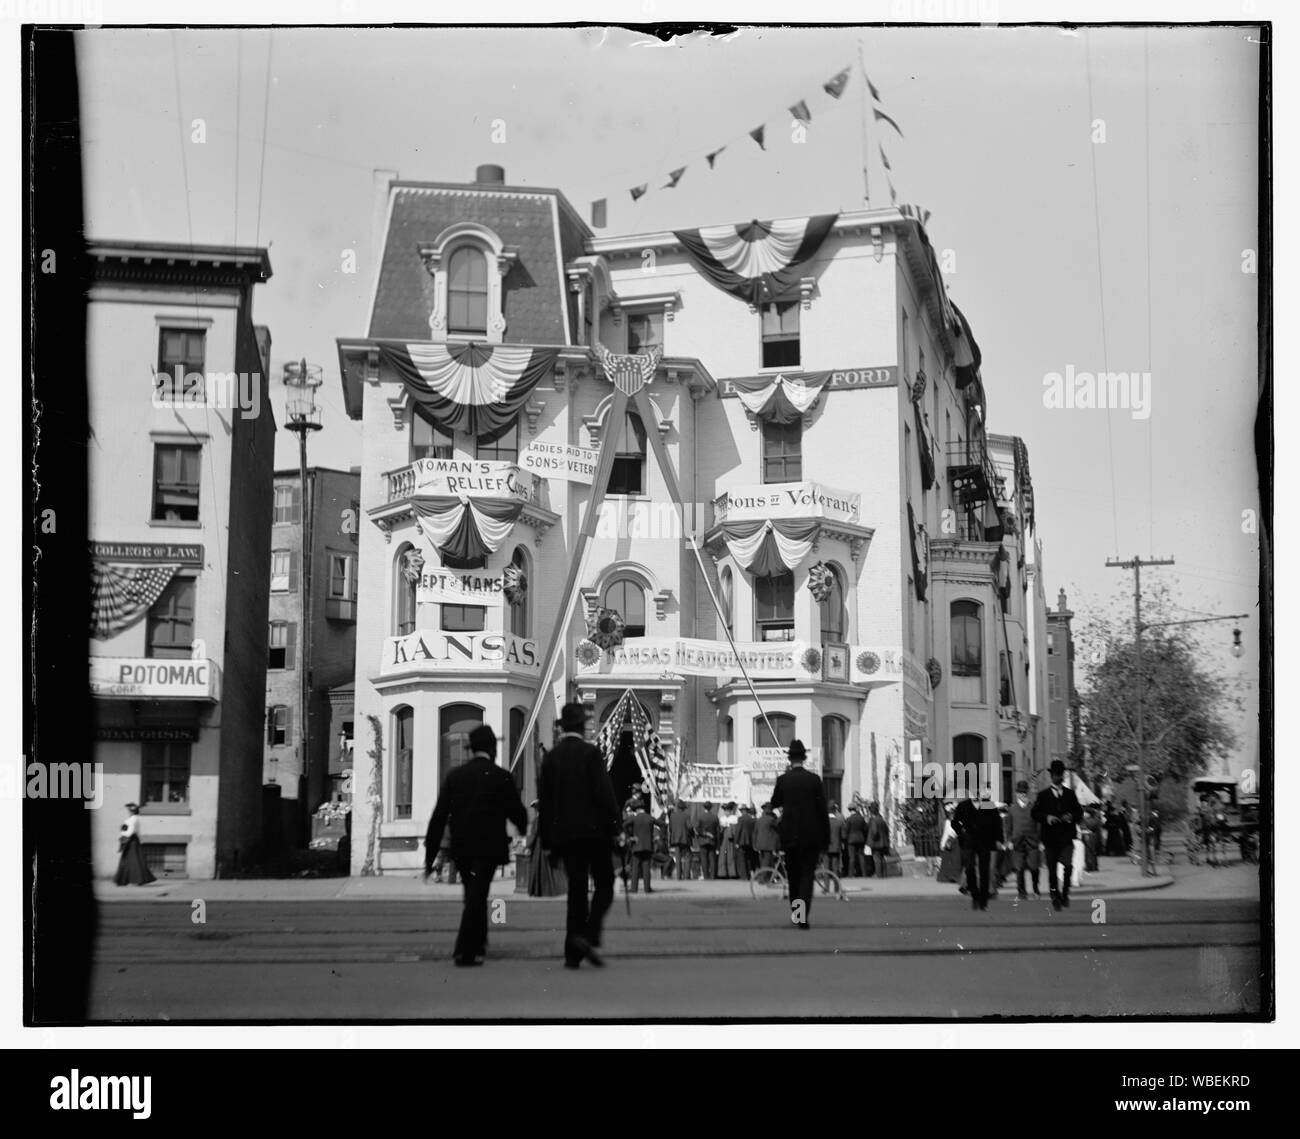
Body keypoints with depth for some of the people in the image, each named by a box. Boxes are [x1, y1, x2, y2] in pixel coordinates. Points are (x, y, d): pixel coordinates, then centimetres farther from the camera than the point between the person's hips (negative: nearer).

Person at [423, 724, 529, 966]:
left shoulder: (454, 776, 3)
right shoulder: (501, 777, -6)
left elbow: (439, 817, 1)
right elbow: (517, 812, -1)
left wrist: (430, 855, 3)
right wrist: (523, 829, 23)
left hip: (461, 847, 4)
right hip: (489, 847, -4)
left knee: (474, 895, 20)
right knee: (477, 896, -2)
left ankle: (477, 945, 31)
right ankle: (465, 951, -9)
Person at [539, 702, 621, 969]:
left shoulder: (551, 757, 8)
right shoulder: (590, 752, -7)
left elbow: (544, 800, 10)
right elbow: (605, 793, -12)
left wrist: (548, 840, 15)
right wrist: (614, 827, -4)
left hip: (564, 834, 5)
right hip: (594, 830, -5)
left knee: (576, 889, 8)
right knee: (604, 885, 5)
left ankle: (573, 952, 3)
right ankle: (588, 935, -14)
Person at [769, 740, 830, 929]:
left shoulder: (783, 779, -4)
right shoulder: (814, 779, -5)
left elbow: (775, 803, 9)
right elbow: (823, 809, -4)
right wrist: (826, 836, 3)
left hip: (790, 836, 1)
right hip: (811, 835, -1)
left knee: (793, 875, 15)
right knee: (807, 874, 1)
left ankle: (795, 913, 21)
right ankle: (803, 915, -12)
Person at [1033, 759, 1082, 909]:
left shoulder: (1070, 794, 13)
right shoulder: (1043, 795, 7)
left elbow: (1079, 812, 12)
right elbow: (1035, 813, 3)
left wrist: (1071, 816, -8)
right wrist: (1046, 817, -15)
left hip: (1066, 837, 0)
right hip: (1050, 838, 0)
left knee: (1068, 866, -16)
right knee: (1052, 870, 3)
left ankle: (1065, 892, 4)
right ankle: (1055, 897, 14)